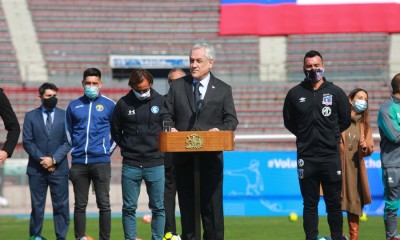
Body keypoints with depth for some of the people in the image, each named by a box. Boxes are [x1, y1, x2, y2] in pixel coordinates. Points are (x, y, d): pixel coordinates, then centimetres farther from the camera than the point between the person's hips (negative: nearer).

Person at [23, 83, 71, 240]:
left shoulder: (64, 116, 7)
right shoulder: (31, 116, 7)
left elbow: (67, 142, 1)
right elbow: (27, 142, 1)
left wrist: (53, 159, -10)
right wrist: (42, 159, -9)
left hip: (59, 168, 0)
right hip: (36, 168, 0)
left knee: (61, 205, -2)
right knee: (37, 205, 3)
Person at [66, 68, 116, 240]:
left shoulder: (109, 105, 3)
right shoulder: (74, 106, 9)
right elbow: (68, 131, 20)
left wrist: (108, 150, 6)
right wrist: (75, 149, 14)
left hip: (101, 162, -2)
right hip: (79, 163, 2)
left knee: (104, 204, -3)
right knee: (80, 205, 5)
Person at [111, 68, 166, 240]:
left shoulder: (161, 102, 0)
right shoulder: (123, 104, 0)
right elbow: (115, 132, 12)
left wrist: (161, 148, 4)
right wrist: (127, 148, 6)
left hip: (156, 163, 0)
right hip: (130, 166, 0)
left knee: (158, 207, 4)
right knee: (129, 208, 3)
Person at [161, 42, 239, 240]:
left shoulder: (223, 89, 6)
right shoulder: (177, 86, 9)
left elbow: (231, 119, 4)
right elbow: (166, 114, 9)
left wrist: (220, 129, -15)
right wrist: (171, 128, -11)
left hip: (211, 155, -2)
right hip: (183, 155, 2)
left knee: (211, 201, -2)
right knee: (186, 201, 7)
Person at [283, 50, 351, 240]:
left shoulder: (336, 92, 4)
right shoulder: (295, 93, 5)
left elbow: (345, 120, 12)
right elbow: (289, 122, 15)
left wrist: (330, 136, 12)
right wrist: (305, 136, 12)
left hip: (331, 155, 0)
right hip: (305, 157, 0)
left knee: (334, 203, 4)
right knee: (310, 204, 4)